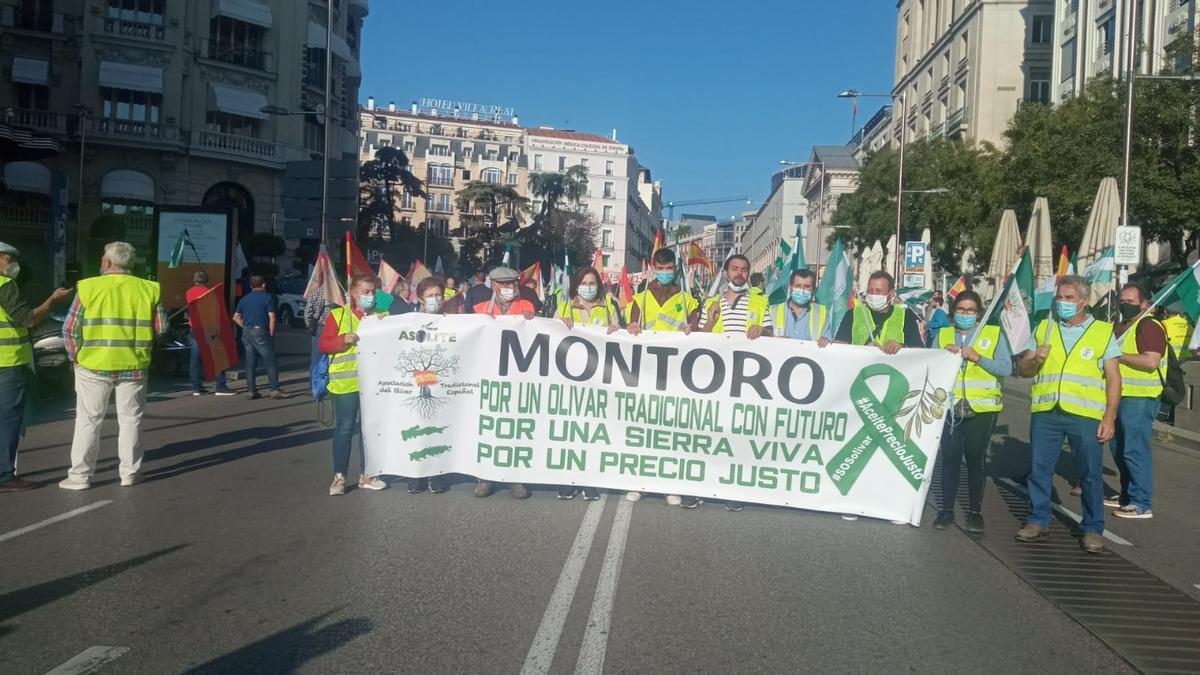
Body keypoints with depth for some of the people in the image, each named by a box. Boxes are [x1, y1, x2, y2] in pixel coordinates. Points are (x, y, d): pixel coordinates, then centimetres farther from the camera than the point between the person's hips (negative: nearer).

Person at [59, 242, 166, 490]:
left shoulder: (89, 288, -6)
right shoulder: (147, 289, -1)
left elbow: (70, 329, -4)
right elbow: (161, 327, 0)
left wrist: (76, 356, 8)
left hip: (94, 366, -1)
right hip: (133, 366, 1)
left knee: (88, 420, 9)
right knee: (130, 419, 12)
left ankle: (80, 475, 12)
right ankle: (130, 473, 15)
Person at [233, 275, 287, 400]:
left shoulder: (244, 299, 14)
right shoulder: (268, 298, -4)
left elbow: (236, 317, 12)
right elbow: (272, 317, -11)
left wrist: (245, 327, 12)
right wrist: (271, 334, -6)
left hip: (246, 333, 6)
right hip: (260, 332, -6)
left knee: (250, 363, 8)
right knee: (270, 362, -1)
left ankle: (251, 391, 8)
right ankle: (275, 390, -4)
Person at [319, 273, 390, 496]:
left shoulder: (381, 316, 11)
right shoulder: (337, 315, 1)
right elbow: (324, 344, -2)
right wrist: (343, 339, -19)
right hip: (346, 383, -3)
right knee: (344, 428, 1)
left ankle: (366, 475, 21)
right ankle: (339, 477, 10)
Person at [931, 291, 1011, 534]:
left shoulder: (994, 334, 4)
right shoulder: (942, 334, 11)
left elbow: (1006, 368, -6)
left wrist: (979, 358, -17)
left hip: (981, 409, -1)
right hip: (949, 407, 1)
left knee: (975, 460, 4)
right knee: (949, 459, 2)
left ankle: (975, 511, 14)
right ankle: (947, 509, 12)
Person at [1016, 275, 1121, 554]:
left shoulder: (1103, 332, 4)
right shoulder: (1043, 328, 11)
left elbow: (1113, 378, 2)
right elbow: (1022, 370, 12)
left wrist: (1109, 418, -6)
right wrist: (1035, 360, -11)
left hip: (1086, 415, -2)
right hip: (1045, 413, 3)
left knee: (1091, 474, 3)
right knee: (1039, 469, 8)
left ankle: (1093, 529, 16)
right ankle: (1038, 522, 21)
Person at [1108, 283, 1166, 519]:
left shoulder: (1149, 327, -12)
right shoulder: (1120, 327, 19)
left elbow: (1151, 361, -25)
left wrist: (1118, 355, -19)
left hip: (1139, 399, -10)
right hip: (1120, 397, 10)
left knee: (1135, 450, -8)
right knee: (1119, 448, 16)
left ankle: (1141, 504, -3)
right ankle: (1127, 495, 27)